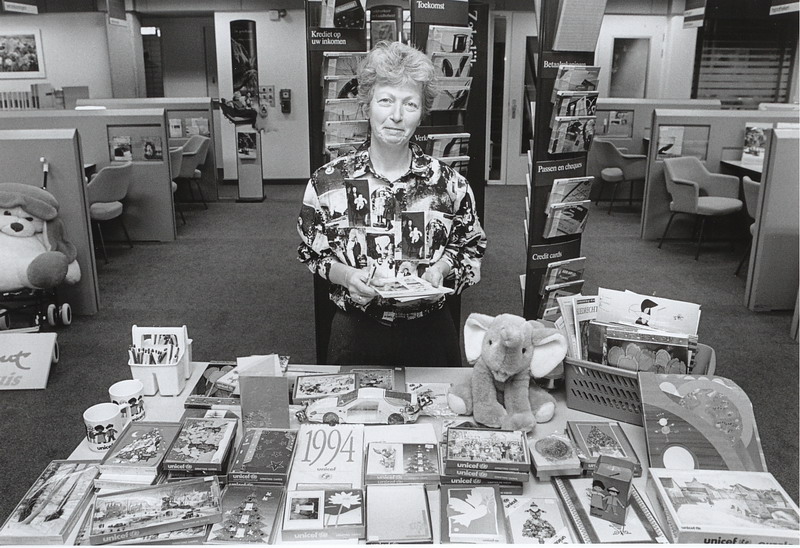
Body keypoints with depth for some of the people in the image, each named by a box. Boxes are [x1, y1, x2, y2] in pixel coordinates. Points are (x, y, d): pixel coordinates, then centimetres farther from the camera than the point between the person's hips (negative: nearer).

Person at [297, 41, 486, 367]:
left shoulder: (449, 184, -6)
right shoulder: (328, 181, -8)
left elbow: (472, 248, 5)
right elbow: (311, 253, 1)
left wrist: (442, 267, -14)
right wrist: (345, 275, -18)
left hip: (428, 331, 1)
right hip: (356, 332, -1)